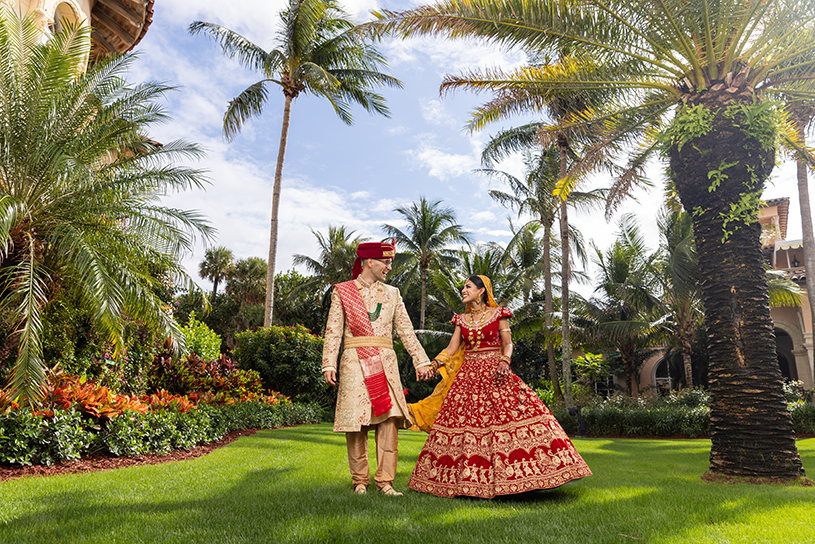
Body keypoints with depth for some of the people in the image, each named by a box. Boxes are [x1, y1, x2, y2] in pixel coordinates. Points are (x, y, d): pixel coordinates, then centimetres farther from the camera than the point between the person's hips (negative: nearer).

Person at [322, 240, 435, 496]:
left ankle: (385, 481, 3)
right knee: (355, 423, 0)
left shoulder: (392, 293, 15)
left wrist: (421, 361, 7)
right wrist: (329, 364, -8)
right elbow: (333, 331, 2)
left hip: (385, 364, 3)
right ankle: (360, 480, 15)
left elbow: (406, 330, 14)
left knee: (389, 421, -5)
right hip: (354, 364, -2)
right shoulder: (342, 292, 7)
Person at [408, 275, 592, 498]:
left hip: (494, 373, -3)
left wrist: (504, 362, -19)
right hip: (468, 375, 3)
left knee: (512, 414, -14)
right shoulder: (462, 319, 14)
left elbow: (507, 344, 0)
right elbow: (451, 348, 9)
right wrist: (434, 364, -6)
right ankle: (466, 479, 8)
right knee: (463, 421, -2)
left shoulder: (498, 314, 5)